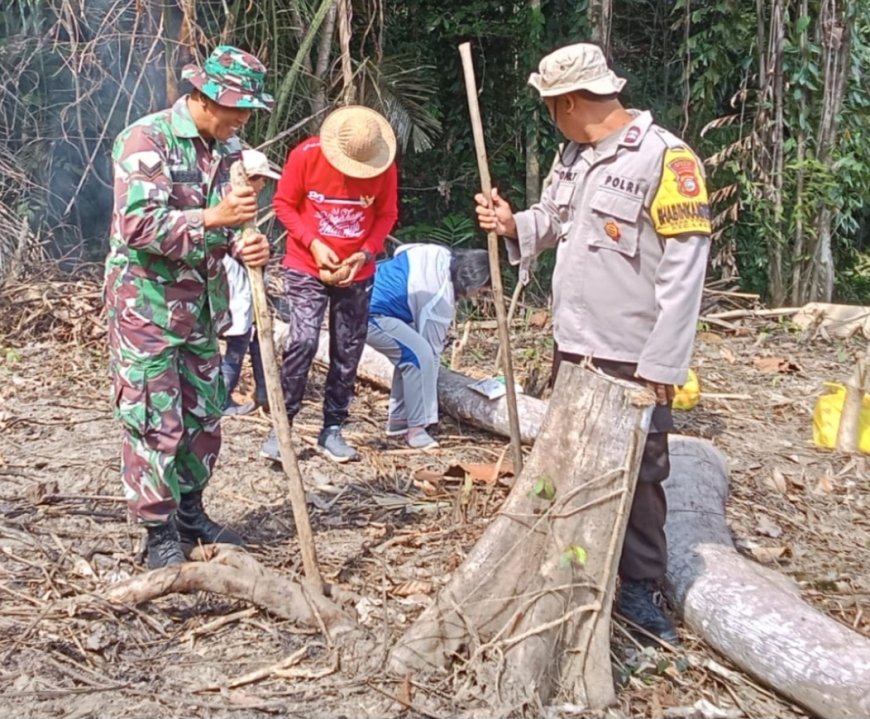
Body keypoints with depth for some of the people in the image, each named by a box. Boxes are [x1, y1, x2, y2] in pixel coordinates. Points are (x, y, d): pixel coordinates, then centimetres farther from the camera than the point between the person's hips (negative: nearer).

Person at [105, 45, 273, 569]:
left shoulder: (230, 148, 6)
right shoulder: (147, 139, -15)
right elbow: (139, 227, -23)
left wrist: (245, 244, -12)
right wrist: (214, 218, -33)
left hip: (203, 303, 7)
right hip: (146, 302, -7)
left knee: (204, 415, 14)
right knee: (155, 422, -3)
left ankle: (190, 512, 30)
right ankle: (160, 534, 10)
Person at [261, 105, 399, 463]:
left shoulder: (384, 166, -8)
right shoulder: (306, 155, -13)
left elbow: (386, 214, 2)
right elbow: (284, 204, -5)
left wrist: (365, 252, -13)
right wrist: (314, 244, -17)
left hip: (357, 273, 3)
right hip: (306, 269, -3)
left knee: (348, 351, 4)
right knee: (302, 342, -14)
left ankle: (332, 430, 15)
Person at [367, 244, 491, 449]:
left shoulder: (441, 257, 2)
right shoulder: (440, 297, -19)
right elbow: (432, 347, -9)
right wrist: (431, 381, 3)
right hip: (368, 312, -10)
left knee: (410, 353, 14)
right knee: (420, 354, -15)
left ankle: (398, 421, 20)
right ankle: (416, 428, -8)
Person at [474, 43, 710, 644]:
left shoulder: (665, 158, -17)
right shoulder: (575, 156, 9)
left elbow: (683, 272, -19)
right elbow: (553, 221, 24)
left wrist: (661, 364, -21)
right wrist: (514, 225, 0)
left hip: (634, 358, -8)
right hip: (575, 346, 8)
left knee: (637, 474, 4)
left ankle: (641, 588, 19)